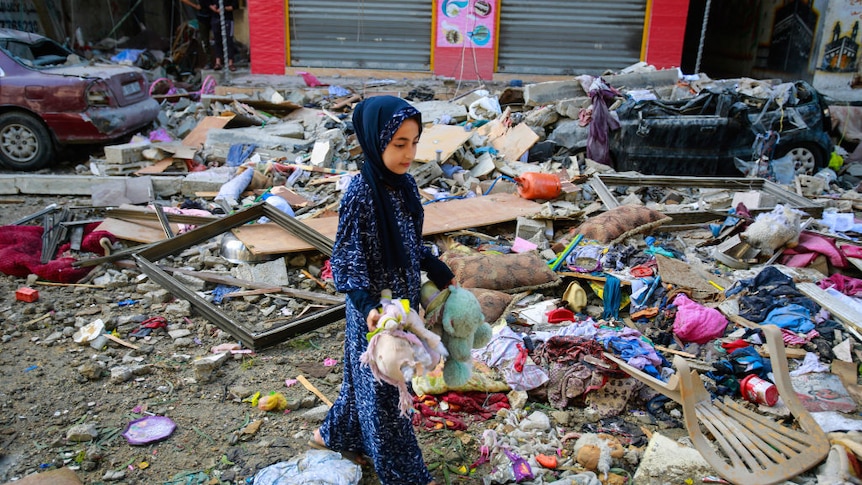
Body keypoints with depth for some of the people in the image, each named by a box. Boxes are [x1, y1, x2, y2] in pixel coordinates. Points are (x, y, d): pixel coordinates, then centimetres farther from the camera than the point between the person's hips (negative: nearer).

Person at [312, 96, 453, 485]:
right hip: (375, 309, -7)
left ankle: (336, 433, 47)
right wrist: (368, 306, -30)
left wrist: (440, 273, 17)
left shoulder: (404, 183, -1)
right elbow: (347, 261, -19)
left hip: (404, 301, 8)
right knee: (381, 387, 10)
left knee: (368, 379, 23)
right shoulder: (360, 194, -23)